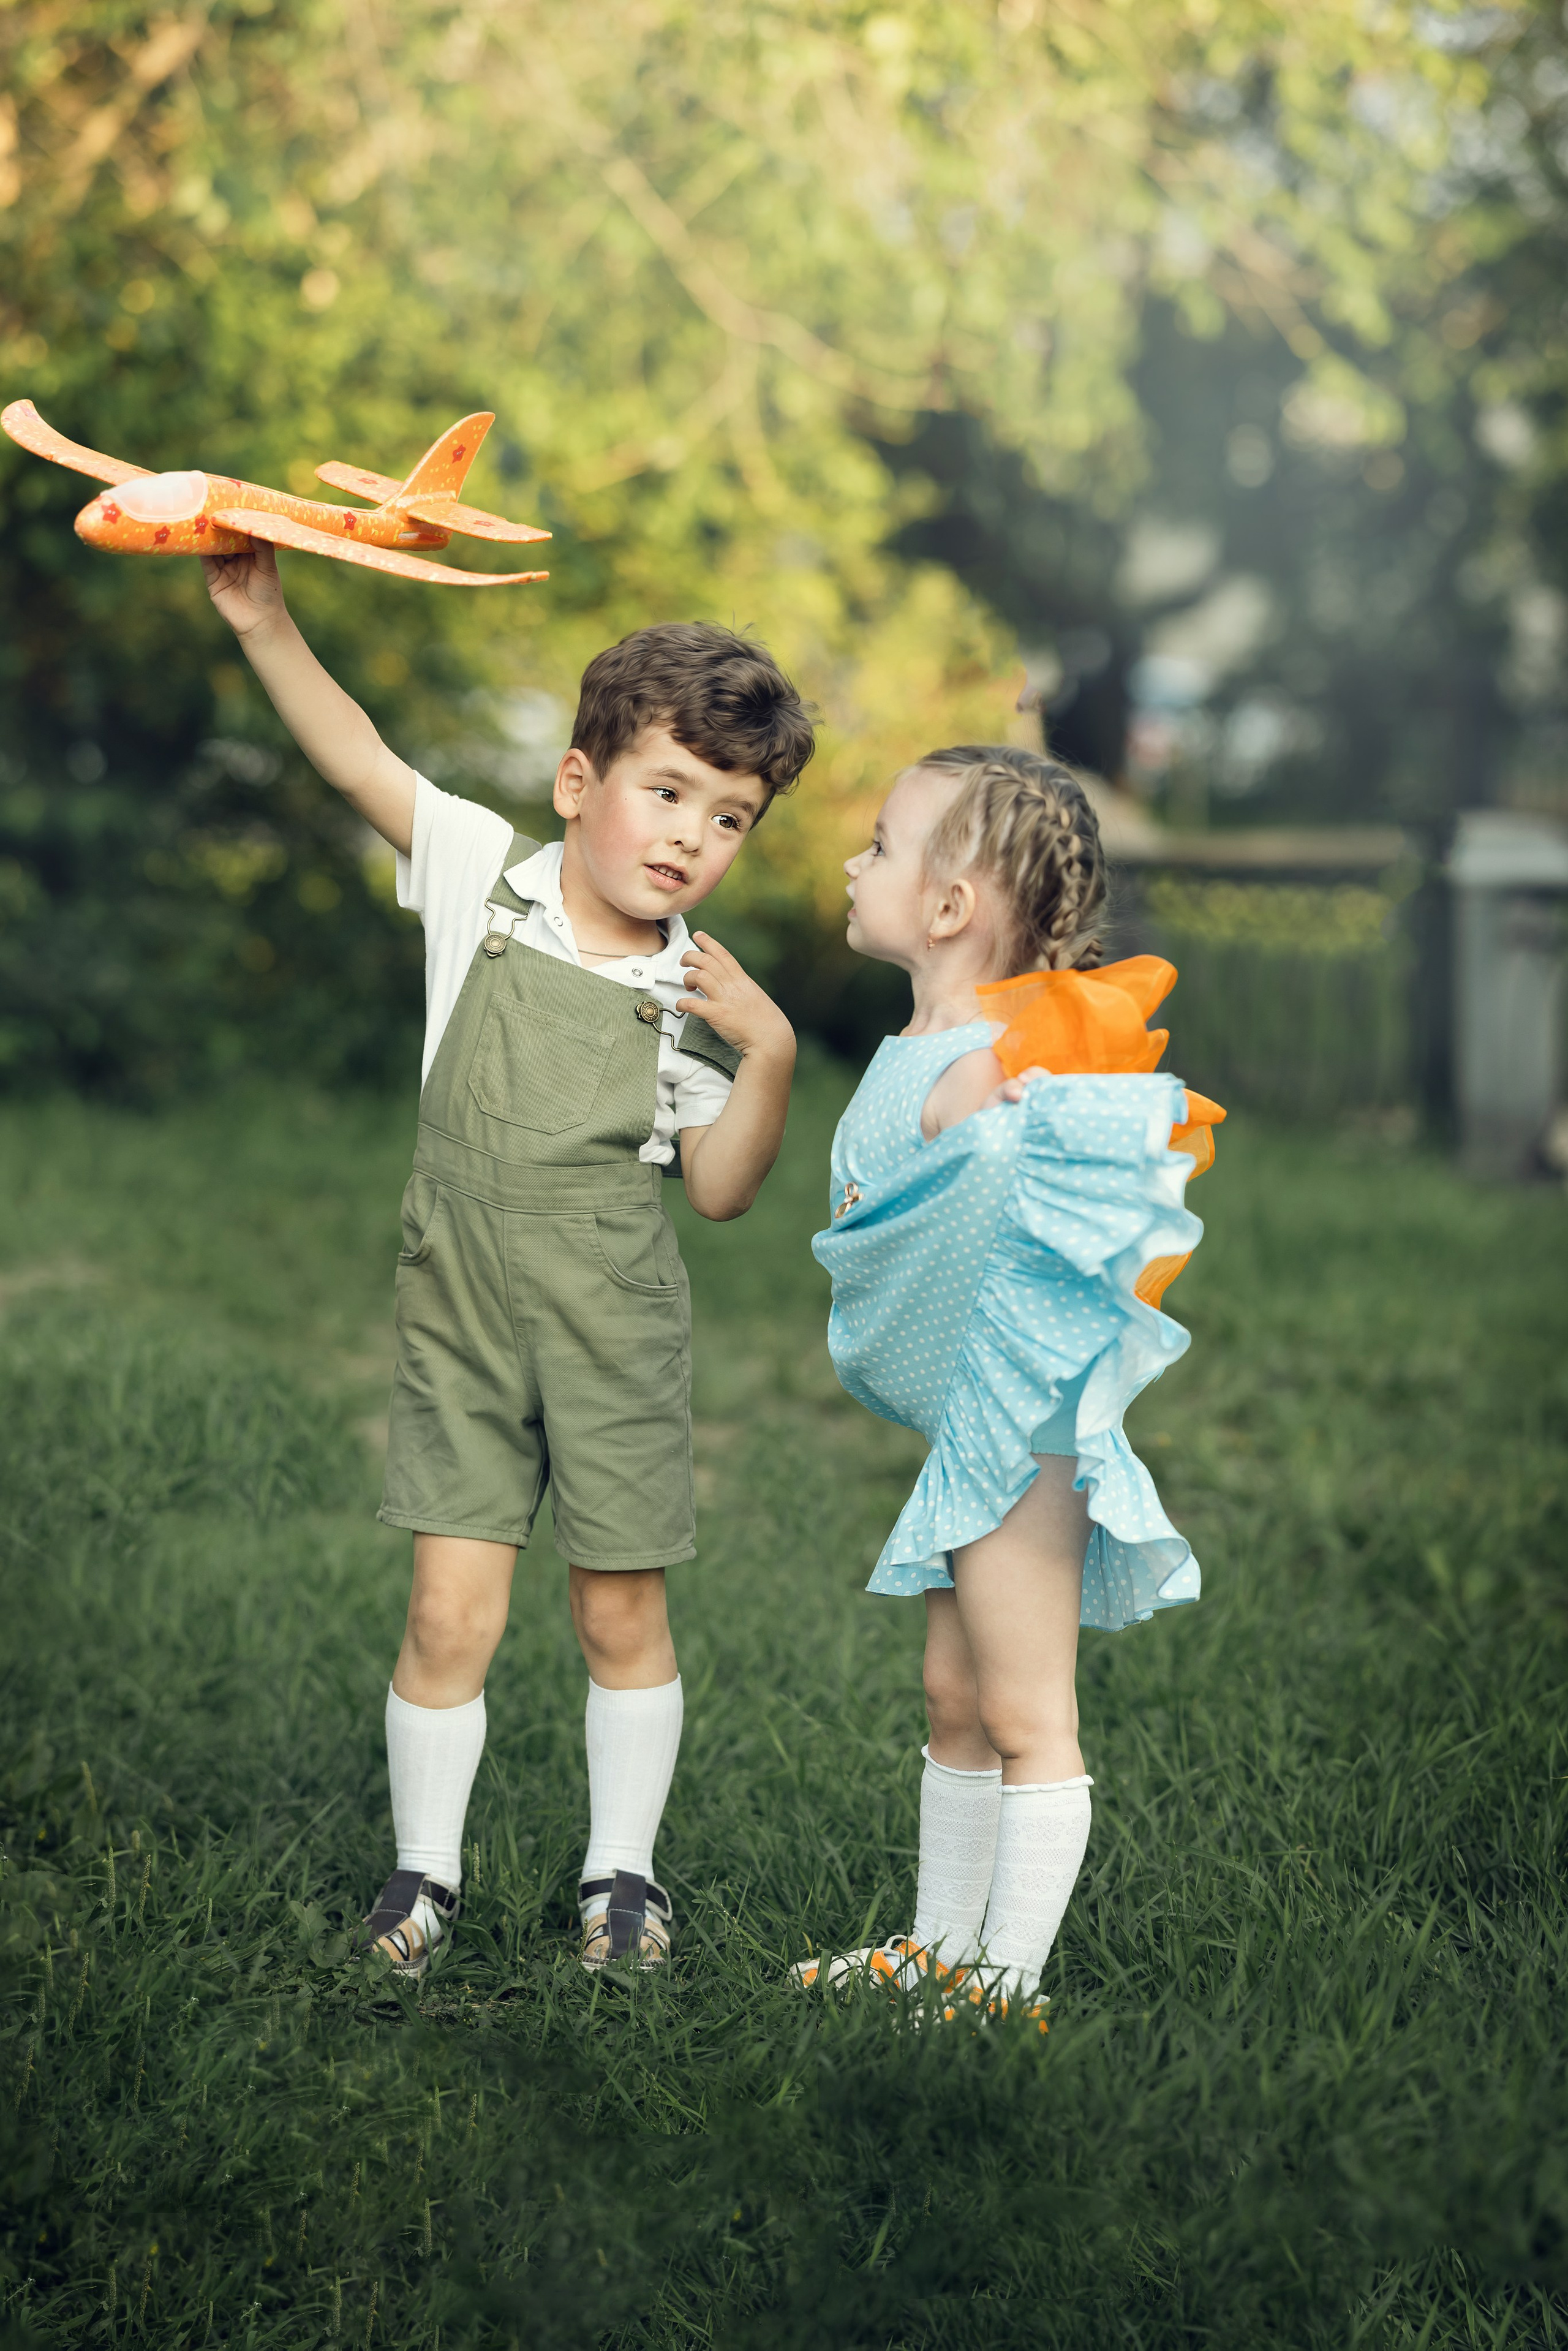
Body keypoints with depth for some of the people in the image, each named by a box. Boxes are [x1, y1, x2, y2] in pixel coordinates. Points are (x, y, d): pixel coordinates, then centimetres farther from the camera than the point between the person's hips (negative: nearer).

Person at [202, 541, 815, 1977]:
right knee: (451, 1612, -3)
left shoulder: (697, 995, -4)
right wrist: (263, 622, -20)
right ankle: (424, 1870, 14)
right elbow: (359, 759, -9)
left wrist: (769, 1052, -17)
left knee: (622, 1613, 8)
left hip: (617, 1333, 0)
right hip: (461, 1319, 0)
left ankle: (622, 1869, 25)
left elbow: (720, 1191, -3)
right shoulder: (487, 876, -2)